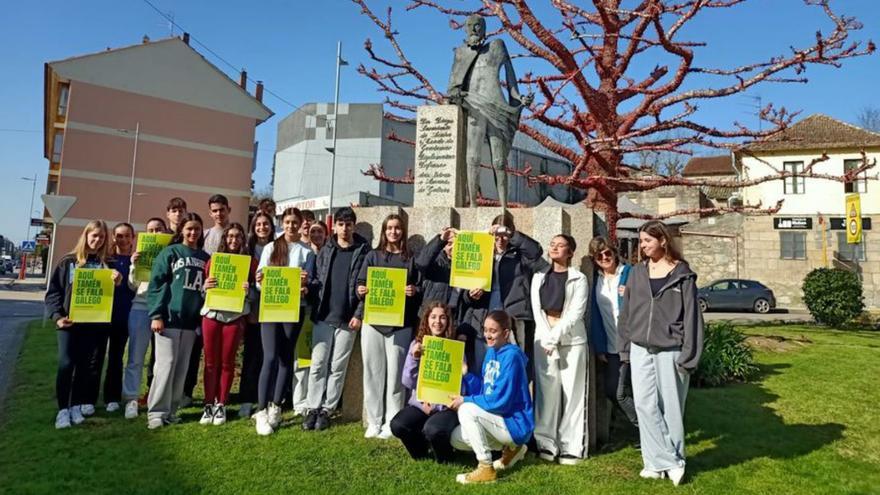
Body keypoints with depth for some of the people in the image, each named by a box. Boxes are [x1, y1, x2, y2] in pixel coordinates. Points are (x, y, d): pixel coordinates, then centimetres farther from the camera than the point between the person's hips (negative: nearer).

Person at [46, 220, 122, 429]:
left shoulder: (106, 263, 8)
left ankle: (76, 407, 17)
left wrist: (116, 282, -19)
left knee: (84, 365, 6)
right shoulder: (67, 261, 5)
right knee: (66, 364, -7)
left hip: (94, 322, 1)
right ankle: (62, 409, 3)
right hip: (69, 321, -1)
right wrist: (57, 315, -9)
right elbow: (53, 291, 3)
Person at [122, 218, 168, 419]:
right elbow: (132, 286, 11)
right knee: (136, 357, 3)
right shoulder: (140, 254, 13)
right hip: (141, 308, 2)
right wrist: (133, 266, -3)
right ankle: (131, 399, 9)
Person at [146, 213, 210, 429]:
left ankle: (171, 409, 17)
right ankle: (156, 411, 3)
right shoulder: (170, 252, 1)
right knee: (166, 364, -6)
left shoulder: (205, 258, 12)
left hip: (191, 320, 4)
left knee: (181, 367, 7)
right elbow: (156, 284, -5)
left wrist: (203, 316, 7)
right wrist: (156, 314, -12)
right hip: (169, 316, -4)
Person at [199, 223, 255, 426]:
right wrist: (205, 286, -12)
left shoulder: (250, 262, 3)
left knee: (227, 362, 5)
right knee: (211, 361, 6)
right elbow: (202, 289, 10)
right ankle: (208, 405, 15)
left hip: (235, 316, -1)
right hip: (211, 314, 1)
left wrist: (248, 290, -18)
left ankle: (221, 405, 16)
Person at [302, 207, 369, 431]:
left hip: (347, 318, -2)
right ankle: (313, 409, 14)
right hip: (322, 316, 2)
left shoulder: (363, 251, 0)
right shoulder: (325, 250, 9)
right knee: (318, 364, 5)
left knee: (338, 367, 5)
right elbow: (316, 280, 8)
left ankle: (327, 410, 15)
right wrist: (307, 287, -13)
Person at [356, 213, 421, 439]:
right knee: (373, 372, 5)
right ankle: (374, 422, 15)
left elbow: (420, 287, 7)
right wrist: (360, 291, -11)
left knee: (394, 373, 1)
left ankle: (392, 422, 12)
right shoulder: (372, 256, 11)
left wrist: (414, 291, -14)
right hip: (373, 320, 2)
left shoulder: (411, 258, 7)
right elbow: (360, 283, 10)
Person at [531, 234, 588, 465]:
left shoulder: (579, 279, 0)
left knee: (572, 392, -1)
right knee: (546, 391, 2)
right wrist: (547, 339, -7)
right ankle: (547, 443, 10)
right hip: (544, 339, 3)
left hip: (571, 340, -3)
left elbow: (575, 313, -8)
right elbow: (537, 310, 3)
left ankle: (571, 447, 6)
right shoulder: (539, 277, 11)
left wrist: (555, 337, -14)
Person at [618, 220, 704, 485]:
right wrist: (624, 348, 7)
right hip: (640, 349, 4)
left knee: (671, 407, 6)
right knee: (645, 406, 1)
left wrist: (688, 355, -11)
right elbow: (626, 312, 11)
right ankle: (668, 461, 13)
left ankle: (664, 461, 21)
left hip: (670, 350, -3)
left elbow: (691, 316, -5)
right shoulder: (637, 272, 8)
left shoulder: (682, 273, -3)